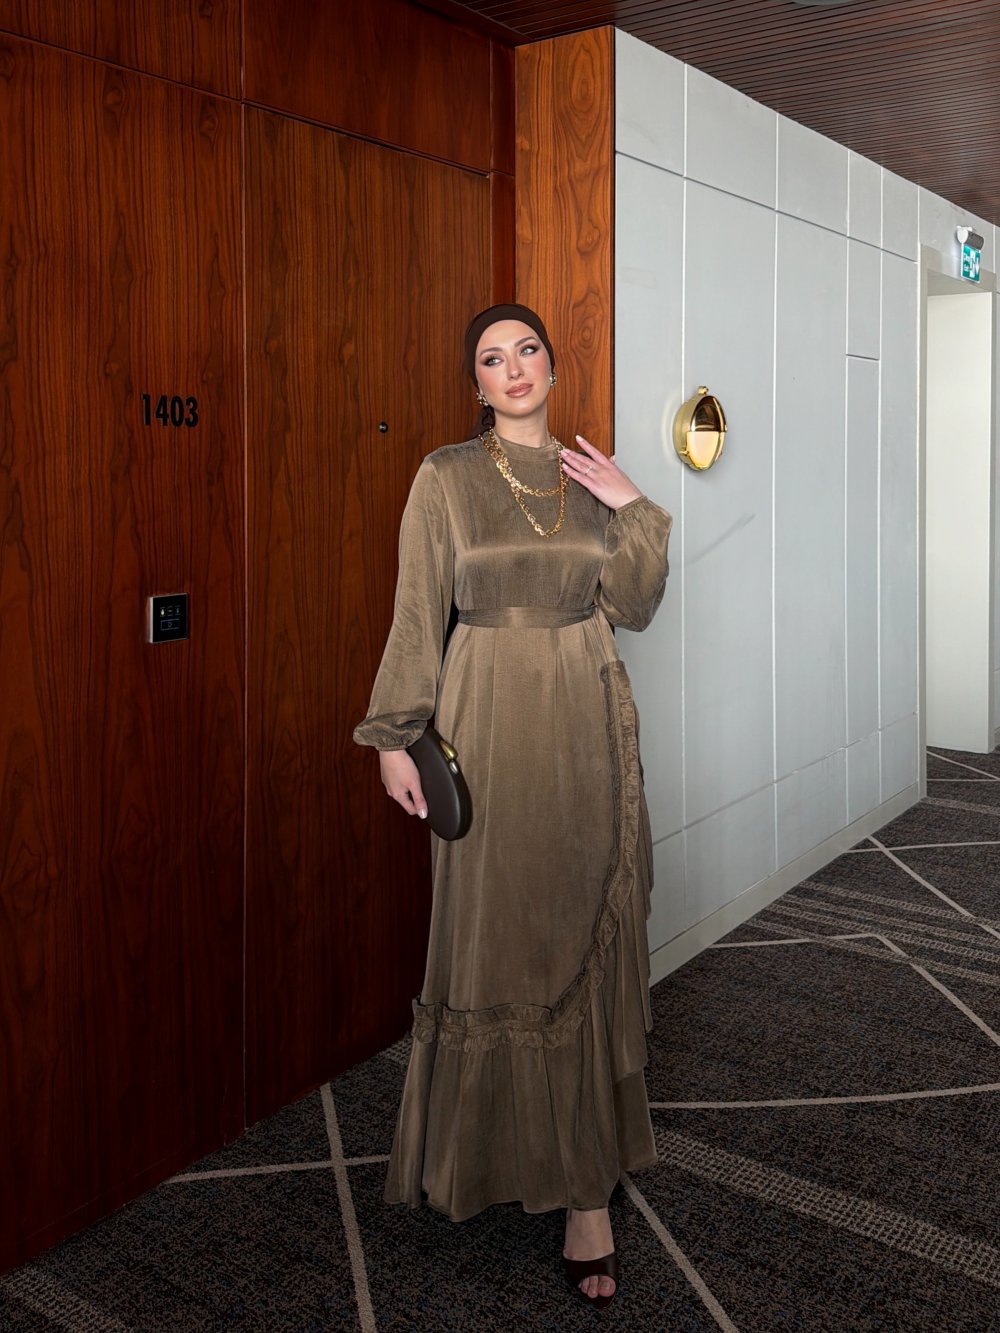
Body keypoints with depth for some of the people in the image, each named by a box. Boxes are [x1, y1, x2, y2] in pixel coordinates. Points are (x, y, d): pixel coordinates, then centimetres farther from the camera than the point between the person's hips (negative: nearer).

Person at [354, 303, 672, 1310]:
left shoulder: (593, 477, 10)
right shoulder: (445, 477, 1)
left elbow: (634, 609, 7)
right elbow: (417, 613, -2)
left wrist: (634, 510, -4)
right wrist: (394, 736, -6)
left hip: (589, 722, 3)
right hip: (489, 722, -3)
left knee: (589, 935, 3)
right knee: (493, 935, 3)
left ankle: (585, 1185, 12)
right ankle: (486, 1142, 25)